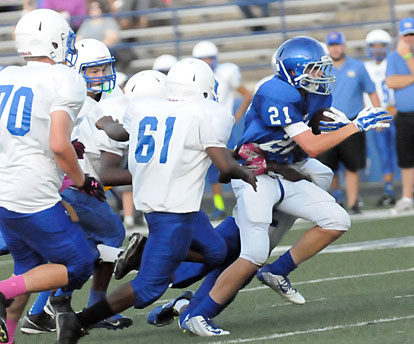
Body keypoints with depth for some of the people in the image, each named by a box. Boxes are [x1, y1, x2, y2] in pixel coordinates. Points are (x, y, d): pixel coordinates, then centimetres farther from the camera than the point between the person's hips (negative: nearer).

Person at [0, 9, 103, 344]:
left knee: (29, 267, 22)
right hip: (33, 199, -7)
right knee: (79, 266, 4)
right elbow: (59, 146, -18)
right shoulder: (63, 81, -9)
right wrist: (83, 182, -1)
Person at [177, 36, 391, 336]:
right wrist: (356, 126, -21)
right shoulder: (277, 96, -24)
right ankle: (196, 315, -8)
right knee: (254, 255, -18)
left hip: (283, 177, 9)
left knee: (337, 221, 1)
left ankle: (277, 272, 10)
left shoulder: (315, 95, 4)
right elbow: (312, 147, -25)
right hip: (254, 176, -9)